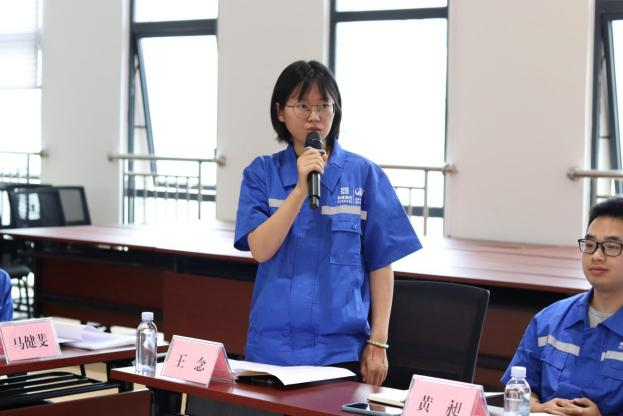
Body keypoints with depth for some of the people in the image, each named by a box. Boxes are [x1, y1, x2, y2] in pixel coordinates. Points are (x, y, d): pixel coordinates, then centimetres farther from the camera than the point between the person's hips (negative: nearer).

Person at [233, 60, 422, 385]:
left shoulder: (364, 174, 0)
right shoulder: (262, 172, 3)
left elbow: (380, 263, 1)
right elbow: (261, 250, -9)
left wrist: (378, 341, -3)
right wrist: (300, 189, -18)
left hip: (340, 347, -1)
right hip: (272, 346, 1)